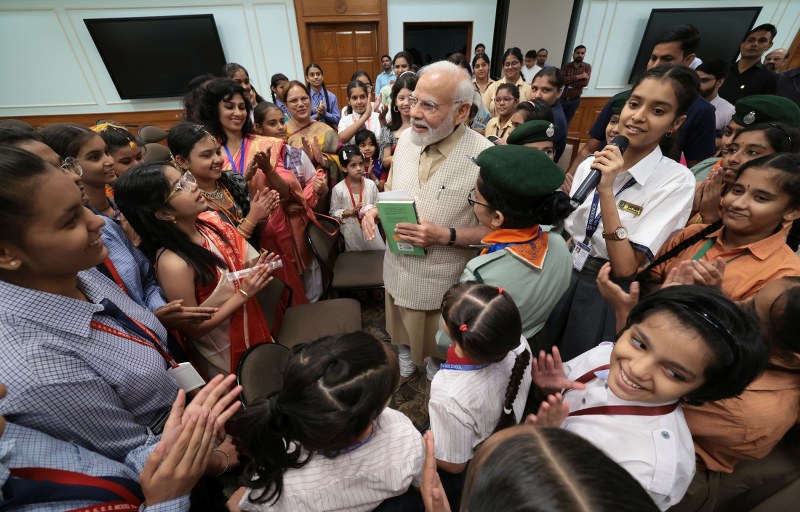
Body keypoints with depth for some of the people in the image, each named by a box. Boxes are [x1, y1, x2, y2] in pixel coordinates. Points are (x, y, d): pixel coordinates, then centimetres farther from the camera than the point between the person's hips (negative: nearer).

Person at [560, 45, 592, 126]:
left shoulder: (587, 67, -1)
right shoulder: (566, 66, 1)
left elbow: (585, 82, -14)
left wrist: (568, 82, -13)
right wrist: (578, 77, -20)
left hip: (574, 100, 0)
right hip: (562, 99, 0)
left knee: (566, 123, 10)